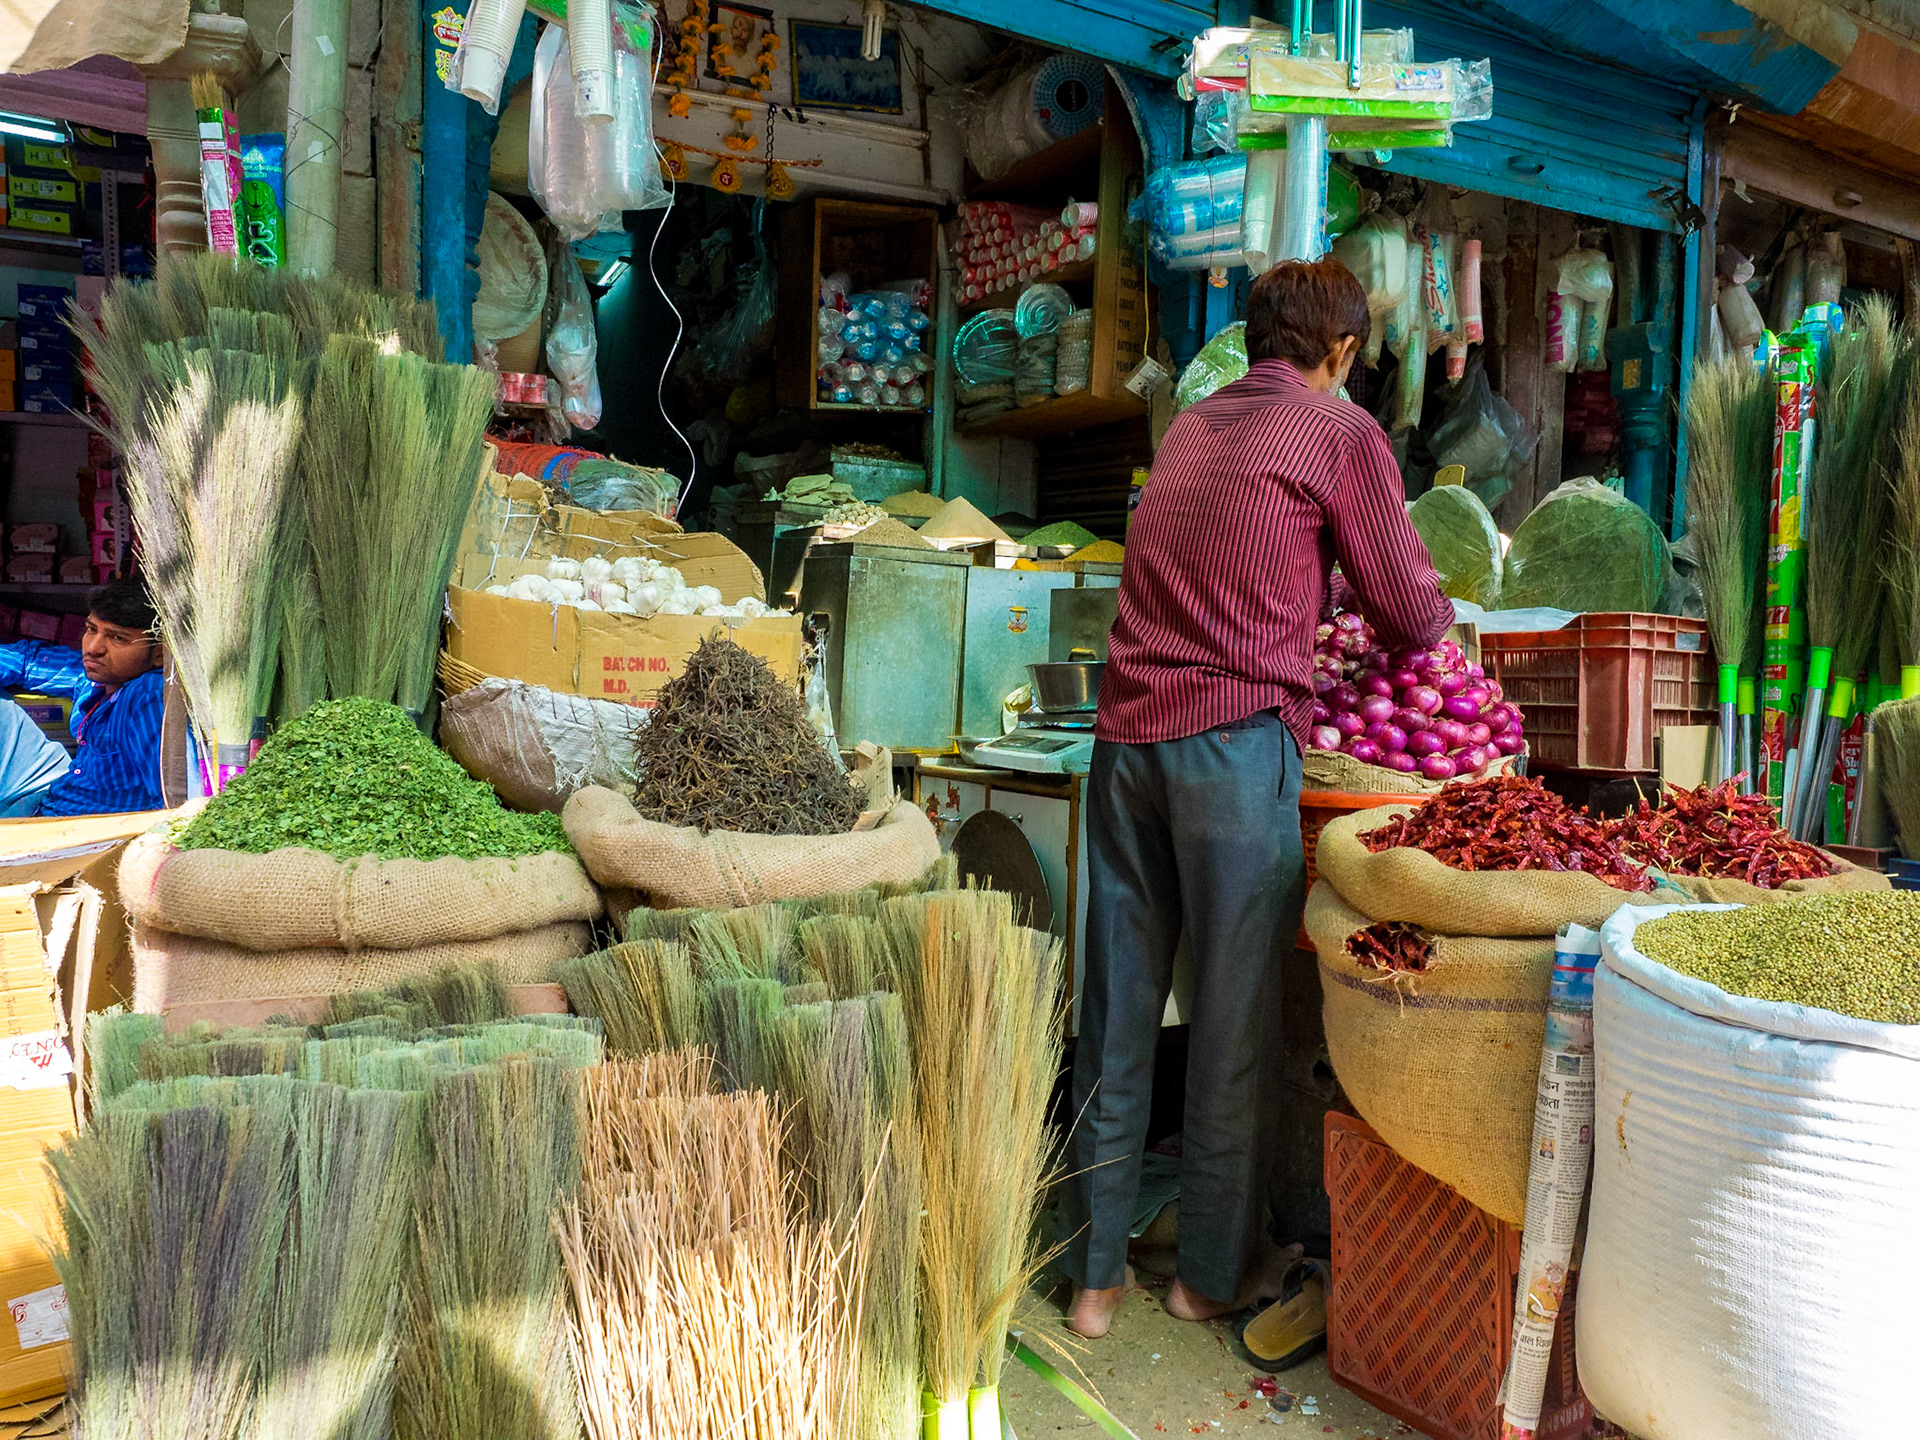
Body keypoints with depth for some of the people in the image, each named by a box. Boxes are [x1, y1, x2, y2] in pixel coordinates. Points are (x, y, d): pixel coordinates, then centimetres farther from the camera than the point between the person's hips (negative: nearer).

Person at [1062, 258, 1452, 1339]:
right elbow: (1413, 613, 5)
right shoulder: (1342, 431, 3)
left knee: (1117, 1009, 9)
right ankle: (1213, 1272, 21)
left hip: (1128, 731, 6)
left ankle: (1097, 1273, 20)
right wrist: (1443, 625, 26)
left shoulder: (1190, 426, 20)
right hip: (1235, 738, -5)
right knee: (1234, 1016, 7)